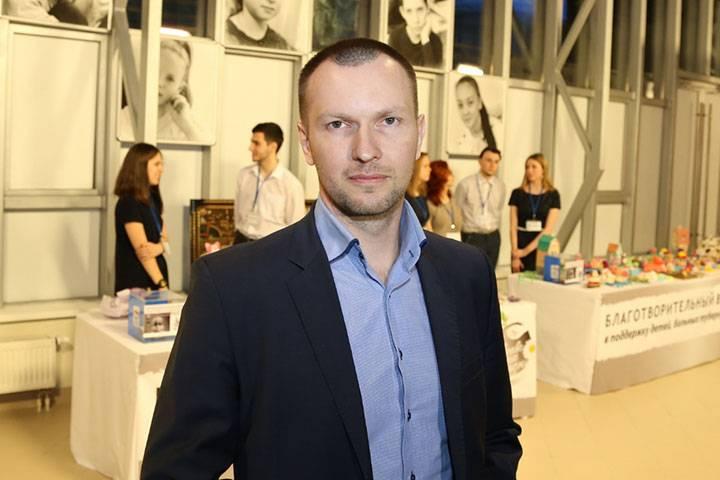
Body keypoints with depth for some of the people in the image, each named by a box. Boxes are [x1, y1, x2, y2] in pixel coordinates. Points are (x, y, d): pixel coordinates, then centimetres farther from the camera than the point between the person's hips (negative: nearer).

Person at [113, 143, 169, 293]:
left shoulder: (153, 199, 9)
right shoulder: (128, 203, -16)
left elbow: (164, 238, 9)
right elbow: (141, 250, -21)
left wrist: (159, 247, -15)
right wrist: (162, 284, -25)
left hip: (156, 276, 8)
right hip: (135, 282, -8)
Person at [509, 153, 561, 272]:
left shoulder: (553, 195, 0)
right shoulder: (517, 193, 2)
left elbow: (549, 228, -7)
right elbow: (513, 226, -1)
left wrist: (527, 250, -13)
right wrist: (515, 254, -10)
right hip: (521, 244, 0)